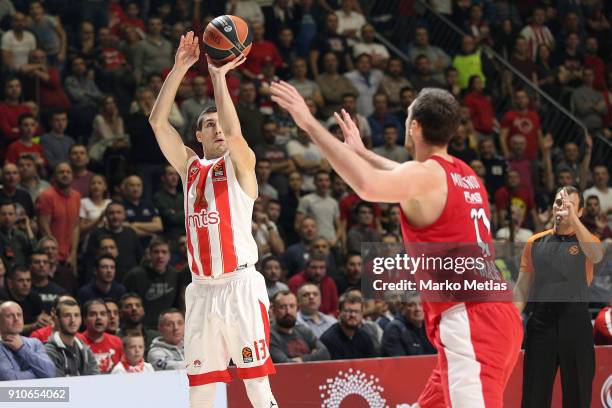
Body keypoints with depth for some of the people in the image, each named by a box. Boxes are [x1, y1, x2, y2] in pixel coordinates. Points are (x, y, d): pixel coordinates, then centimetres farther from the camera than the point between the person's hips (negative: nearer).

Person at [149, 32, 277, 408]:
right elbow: (158, 122, 5)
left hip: (240, 285, -5)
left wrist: (219, 75, -15)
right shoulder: (190, 165, 14)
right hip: (203, 289, 5)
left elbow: (233, 131, -19)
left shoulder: (240, 162, 3)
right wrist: (180, 68, -3)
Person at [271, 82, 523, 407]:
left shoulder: (427, 175, -10)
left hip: (469, 322, -9)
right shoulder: (464, 175, 18)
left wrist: (310, 124, -25)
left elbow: (368, 186, -31)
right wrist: (361, 152, 54)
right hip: (491, 315, 9)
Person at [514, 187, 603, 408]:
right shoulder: (535, 243, 12)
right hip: (541, 321, 2)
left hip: (575, 321, -2)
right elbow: (522, 287, 12)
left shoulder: (586, 240, 4)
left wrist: (573, 218, -29)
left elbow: (595, 256, -22)